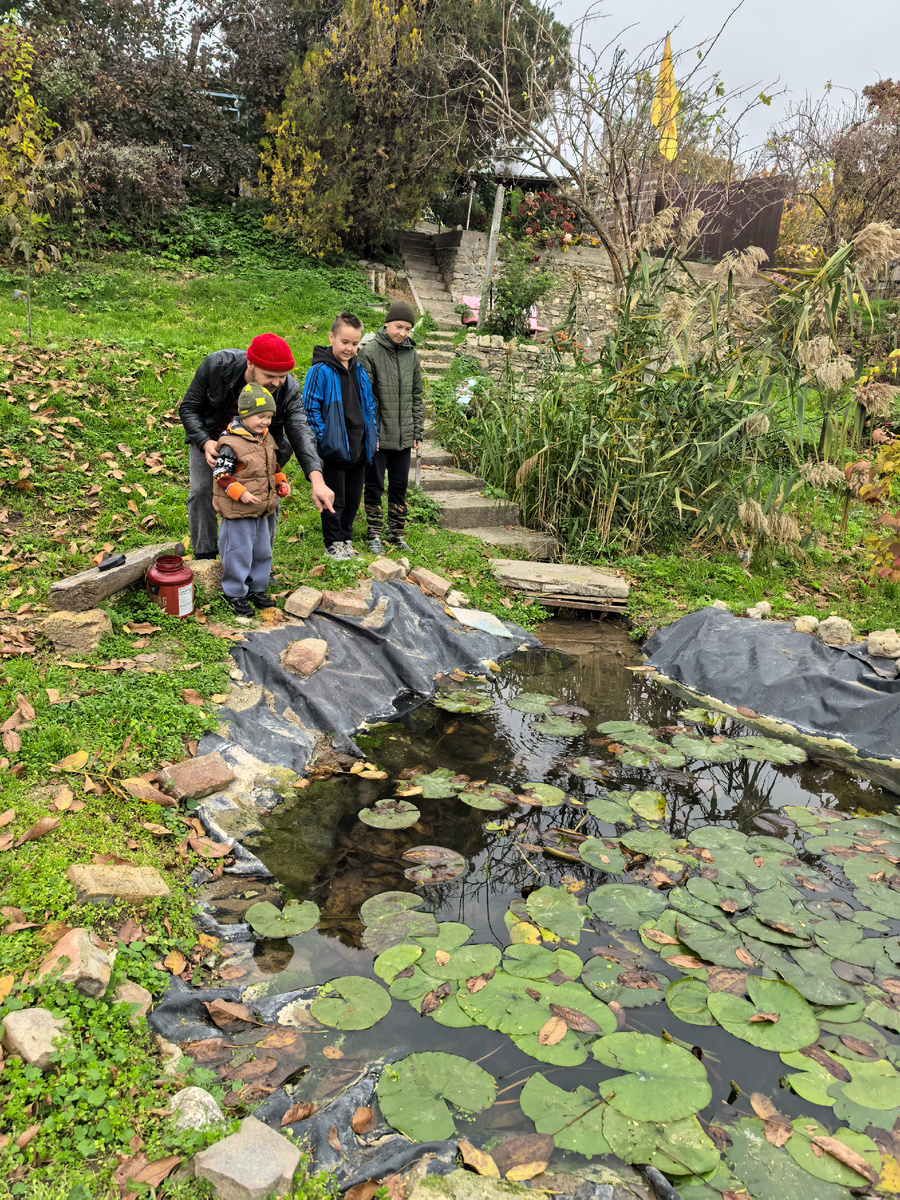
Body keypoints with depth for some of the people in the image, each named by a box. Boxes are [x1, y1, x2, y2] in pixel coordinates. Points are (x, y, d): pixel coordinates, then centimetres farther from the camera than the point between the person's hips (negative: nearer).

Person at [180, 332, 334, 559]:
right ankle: (204, 559, 3)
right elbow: (189, 408, -20)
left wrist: (317, 480, -54)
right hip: (210, 436, -1)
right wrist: (206, 443, -40)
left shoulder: (288, 390, -28)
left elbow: (300, 432, -38)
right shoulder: (217, 365, -32)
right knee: (201, 490, -12)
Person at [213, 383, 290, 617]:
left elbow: (272, 466, 21)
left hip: (262, 511, 8)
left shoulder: (267, 439, 7)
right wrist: (240, 493, -25)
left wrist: (281, 482, 5)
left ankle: (257, 589, 32)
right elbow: (220, 474, -17)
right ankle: (235, 595, 14)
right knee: (238, 553, 0)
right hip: (237, 512, -8)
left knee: (262, 552, 16)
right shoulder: (231, 444, -19)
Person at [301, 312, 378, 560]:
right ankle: (333, 544, 16)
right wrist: (322, 437, -16)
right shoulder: (320, 371, -12)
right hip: (333, 450, -6)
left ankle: (346, 539, 30)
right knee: (334, 501, 3)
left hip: (358, 450, 6)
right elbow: (310, 408, -12)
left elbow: (369, 404, 19)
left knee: (353, 500, 15)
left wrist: (373, 435, 13)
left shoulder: (359, 372, 9)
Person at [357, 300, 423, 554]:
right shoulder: (370, 353, -7)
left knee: (400, 487, 11)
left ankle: (396, 534, 23)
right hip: (377, 436, -4)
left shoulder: (411, 355, 9)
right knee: (374, 486, 5)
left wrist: (417, 432, 11)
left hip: (403, 437, 4)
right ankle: (374, 536, 15)